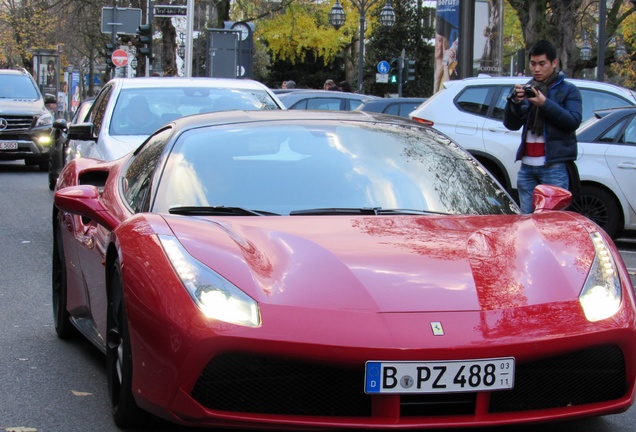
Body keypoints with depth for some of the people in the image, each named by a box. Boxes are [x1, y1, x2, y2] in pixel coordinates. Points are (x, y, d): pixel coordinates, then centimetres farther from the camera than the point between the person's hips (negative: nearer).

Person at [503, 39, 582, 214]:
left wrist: (545, 104, -19)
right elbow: (511, 124, 8)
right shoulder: (527, 90, 17)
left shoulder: (568, 90, 5)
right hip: (527, 166, 5)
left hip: (555, 167, -5)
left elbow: (574, 121, -10)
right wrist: (515, 102, -11)